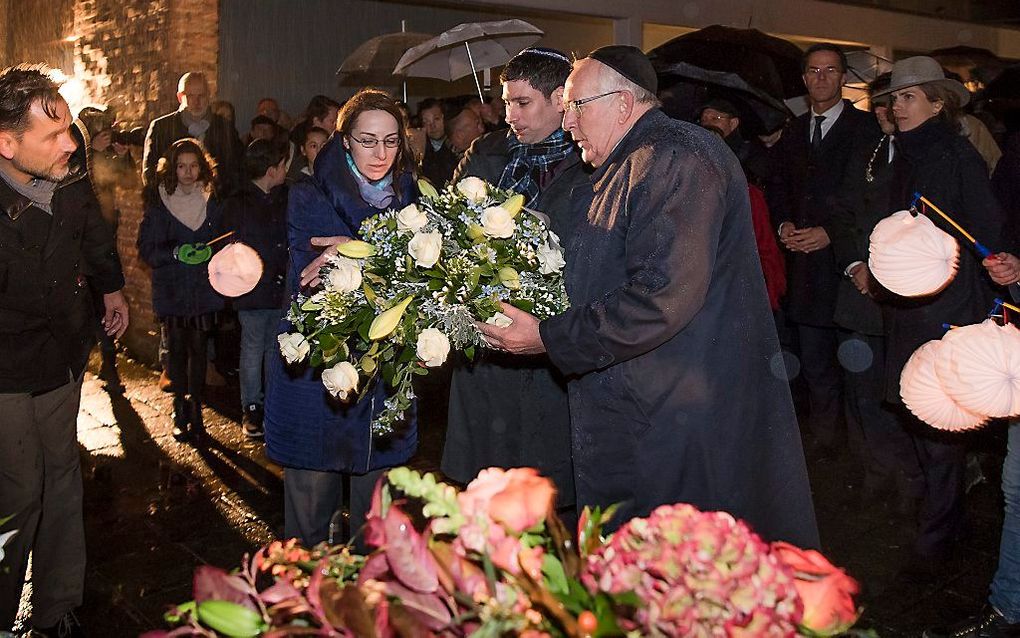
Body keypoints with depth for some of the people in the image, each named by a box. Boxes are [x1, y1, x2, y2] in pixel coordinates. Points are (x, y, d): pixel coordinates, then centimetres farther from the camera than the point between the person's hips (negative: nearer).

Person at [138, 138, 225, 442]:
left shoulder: (212, 201, 3)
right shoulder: (158, 202, -3)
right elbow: (146, 248, -5)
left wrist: (210, 251, -11)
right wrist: (176, 253, -20)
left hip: (205, 289, 1)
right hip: (171, 289, -1)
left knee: (199, 350, 3)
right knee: (176, 350, 5)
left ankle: (195, 411, 14)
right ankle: (181, 410, 19)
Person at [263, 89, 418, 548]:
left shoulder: (411, 200, 7)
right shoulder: (308, 199, -1)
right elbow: (308, 283, -12)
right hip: (315, 373, -2)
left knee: (374, 519, 11)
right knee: (309, 512, 5)